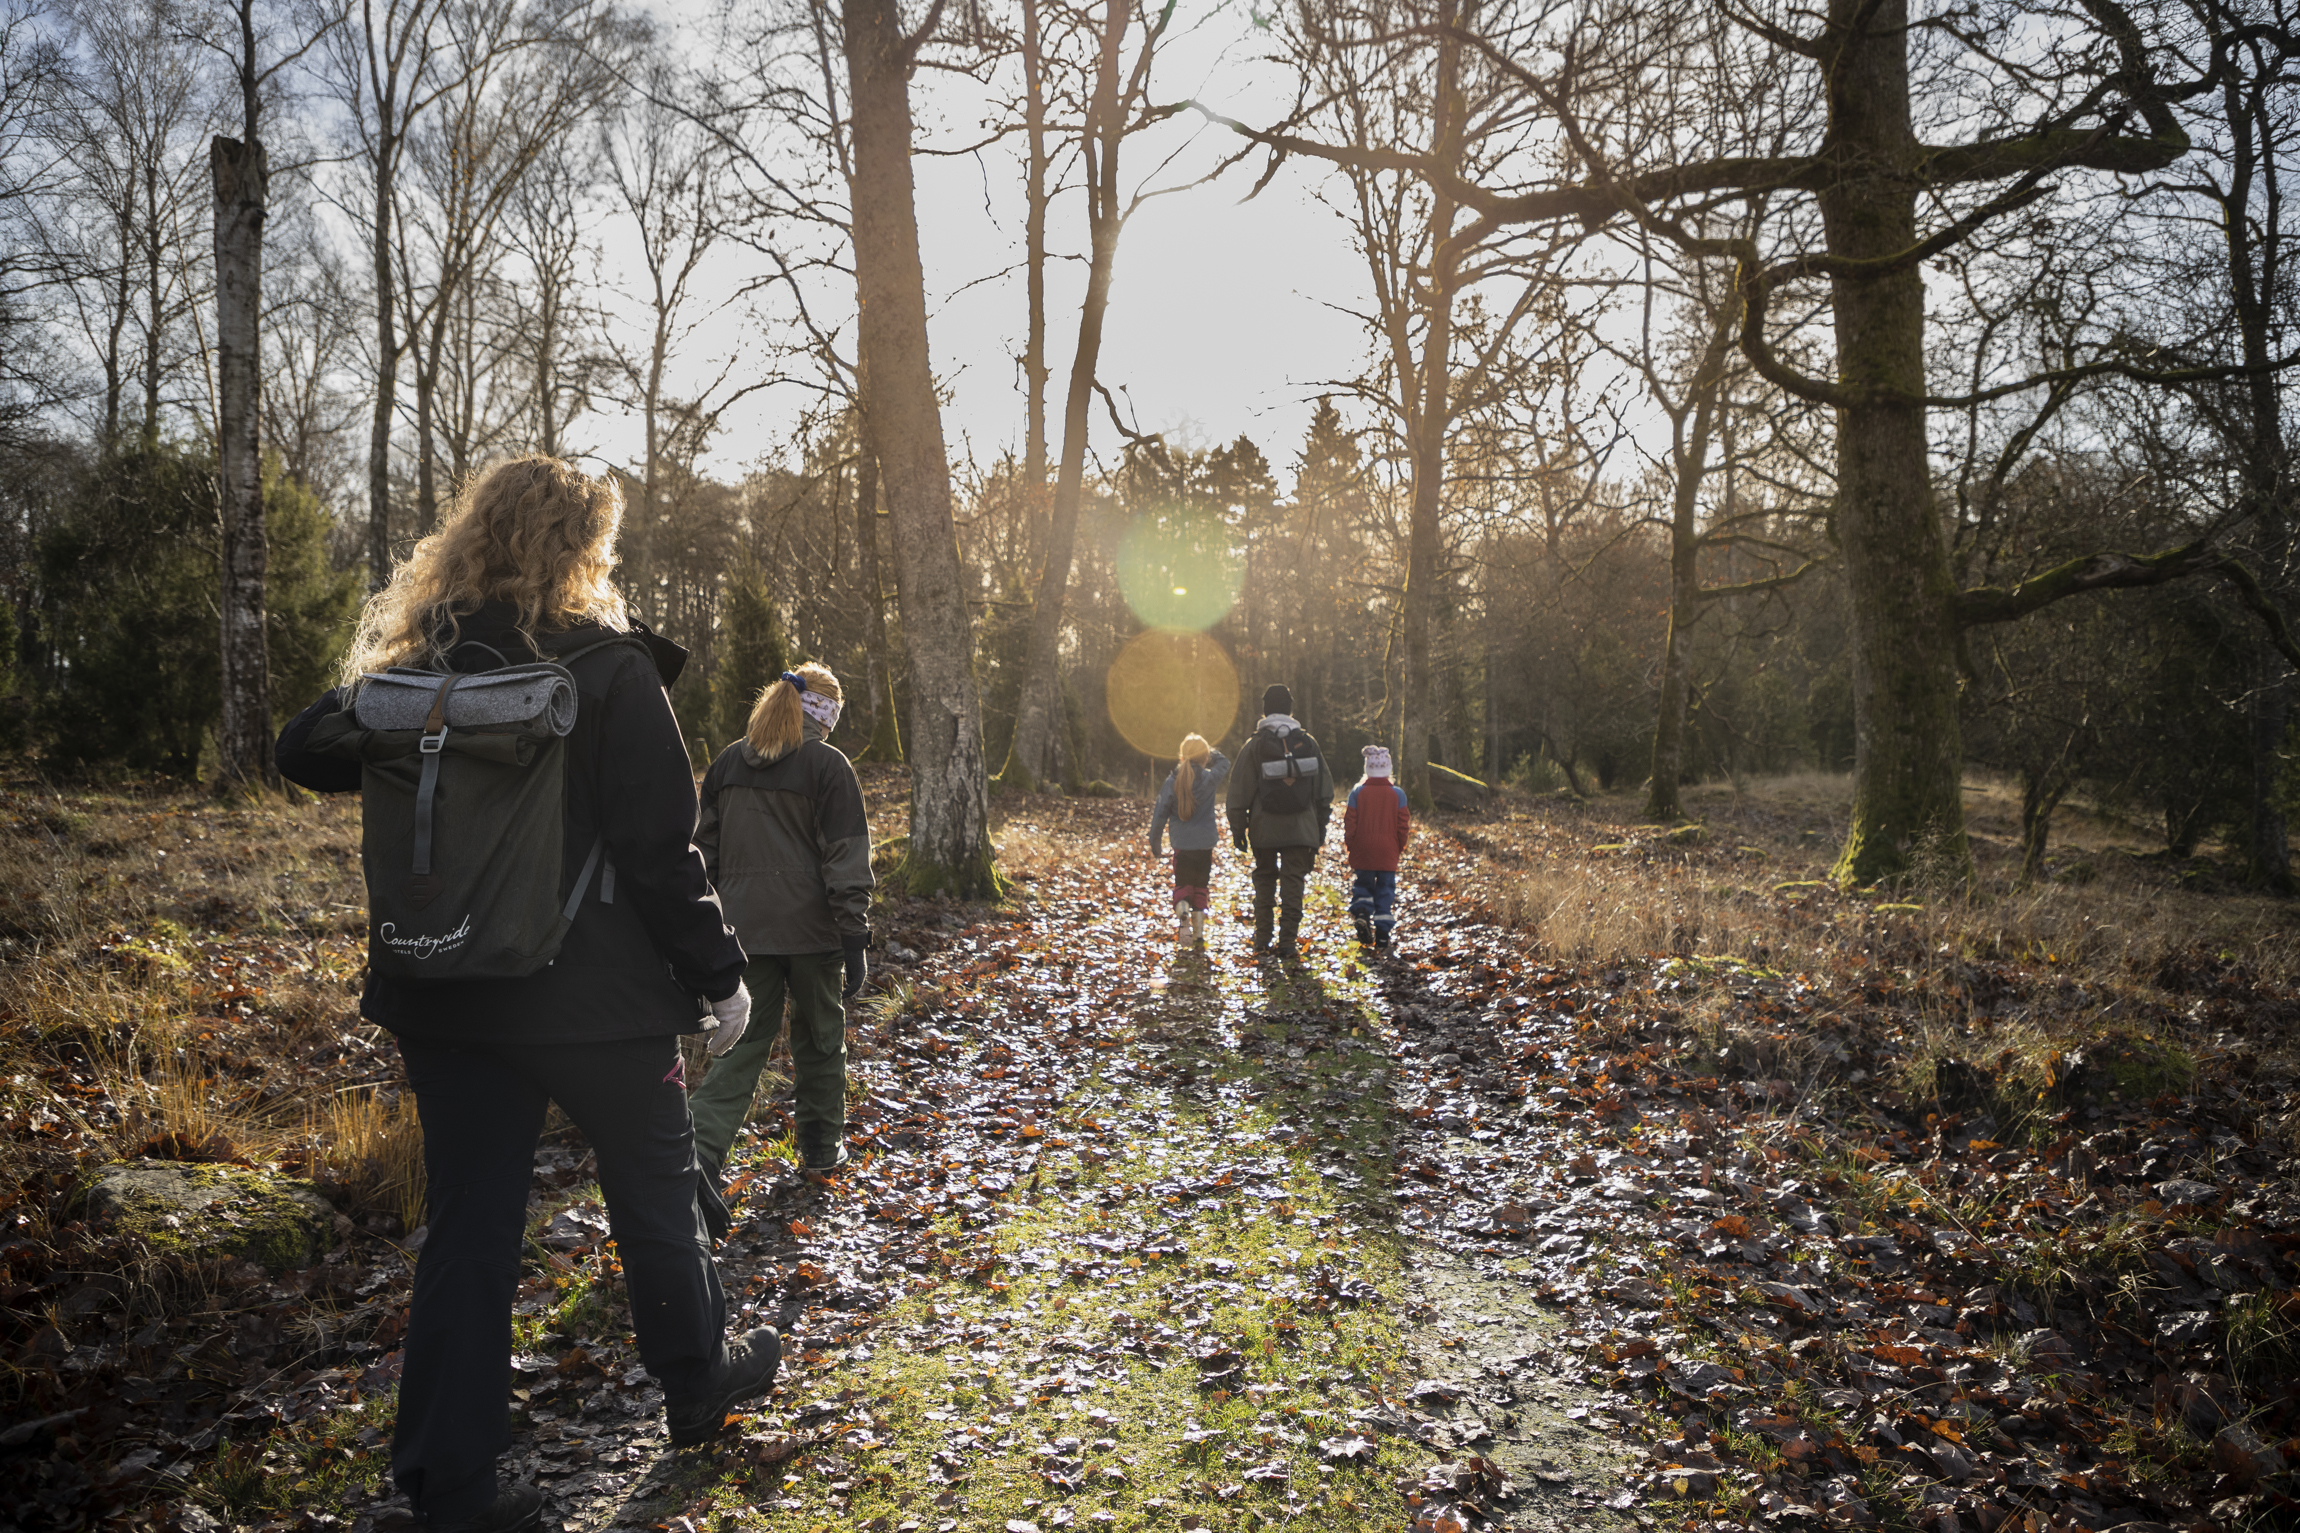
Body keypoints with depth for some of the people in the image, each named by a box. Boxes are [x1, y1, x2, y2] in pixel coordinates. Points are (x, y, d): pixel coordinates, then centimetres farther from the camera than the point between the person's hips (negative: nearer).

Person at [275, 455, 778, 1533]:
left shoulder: (415, 669, 1)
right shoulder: (610, 672, -15)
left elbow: (304, 754, 14)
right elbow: (662, 854, -16)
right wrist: (719, 976, -6)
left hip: (447, 1000, 5)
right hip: (594, 998, -4)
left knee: (469, 1227, 13)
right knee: (655, 1192, 17)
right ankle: (699, 1381, 37)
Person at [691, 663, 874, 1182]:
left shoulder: (727, 762, 7)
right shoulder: (828, 765, -9)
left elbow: (707, 849, 10)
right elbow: (846, 861, -12)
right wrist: (855, 940, -10)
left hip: (745, 927, 4)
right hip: (811, 927, -3)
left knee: (746, 1039, 9)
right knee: (820, 1037, 14)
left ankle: (701, 1151, -5)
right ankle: (822, 1147, 27)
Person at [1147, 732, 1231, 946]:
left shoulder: (1172, 782, -5)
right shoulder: (1208, 778, -7)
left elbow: (1160, 815, -1)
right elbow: (1224, 763, 15)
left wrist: (1155, 844, 8)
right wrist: (1210, 752, 22)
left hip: (1181, 843, 0)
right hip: (1205, 843, 0)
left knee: (1182, 884, 12)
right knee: (1201, 885, 13)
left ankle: (1182, 910, -19)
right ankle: (1198, 932, 9)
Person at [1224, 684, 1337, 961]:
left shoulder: (1254, 745, -3)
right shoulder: (1308, 743, 4)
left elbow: (1240, 791, -4)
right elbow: (1325, 789, 8)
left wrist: (1238, 827, 2)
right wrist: (1321, 826, 14)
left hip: (1264, 828, 0)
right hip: (1300, 828, 1)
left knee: (1264, 878, 14)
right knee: (1293, 883, 2)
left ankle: (1261, 939, 14)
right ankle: (1288, 943, -3)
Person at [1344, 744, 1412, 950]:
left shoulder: (1357, 792, -4)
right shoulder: (1397, 794, -3)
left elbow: (1350, 823, -3)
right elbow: (1403, 825, -1)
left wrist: (1349, 846, 9)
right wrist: (1400, 846, 13)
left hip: (1362, 852, 0)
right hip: (1388, 853, 0)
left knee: (1362, 885, 15)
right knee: (1385, 890, 6)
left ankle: (1361, 911, -14)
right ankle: (1382, 933, 2)